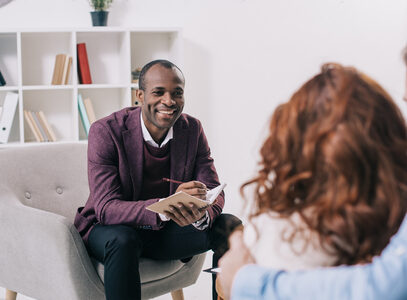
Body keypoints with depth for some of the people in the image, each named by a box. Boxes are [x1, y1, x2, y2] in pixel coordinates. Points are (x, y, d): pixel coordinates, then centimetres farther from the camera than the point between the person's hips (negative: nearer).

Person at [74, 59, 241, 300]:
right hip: (110, 228, -4)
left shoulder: (192, 129, -5)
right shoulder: (106, 132, -19)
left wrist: (202, 214, -34)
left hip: (166, 230, 4)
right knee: (122, 240, -37)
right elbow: (106, 208, -27)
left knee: (230, 226, -16)